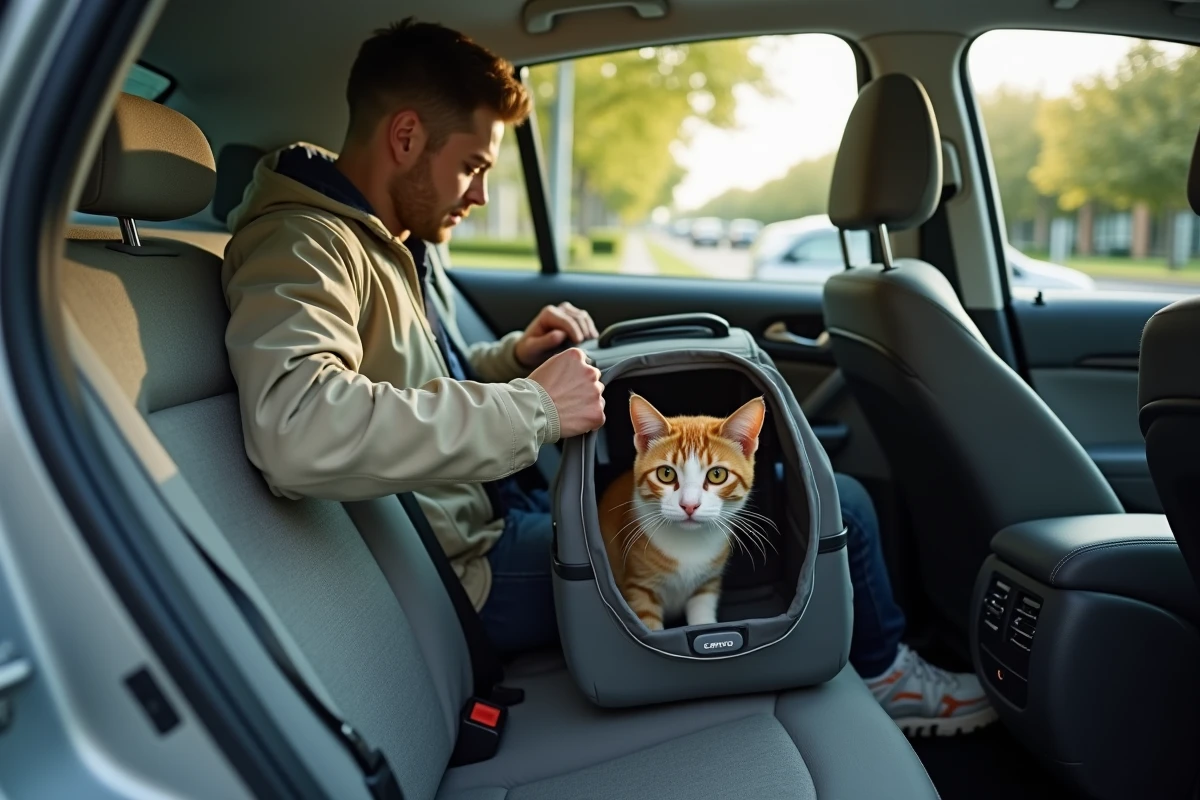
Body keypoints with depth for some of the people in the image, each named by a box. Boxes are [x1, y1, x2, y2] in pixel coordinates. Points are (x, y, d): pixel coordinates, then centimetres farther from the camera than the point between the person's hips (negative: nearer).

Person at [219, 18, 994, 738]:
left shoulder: (398, 241, 11)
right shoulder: (302, 248, -20)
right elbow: (296, 430, -40)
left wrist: (517, 356, 1)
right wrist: (531, 410, -32)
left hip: (509, 509, 11)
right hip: (482, 568, -10)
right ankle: (879, 672, 25)